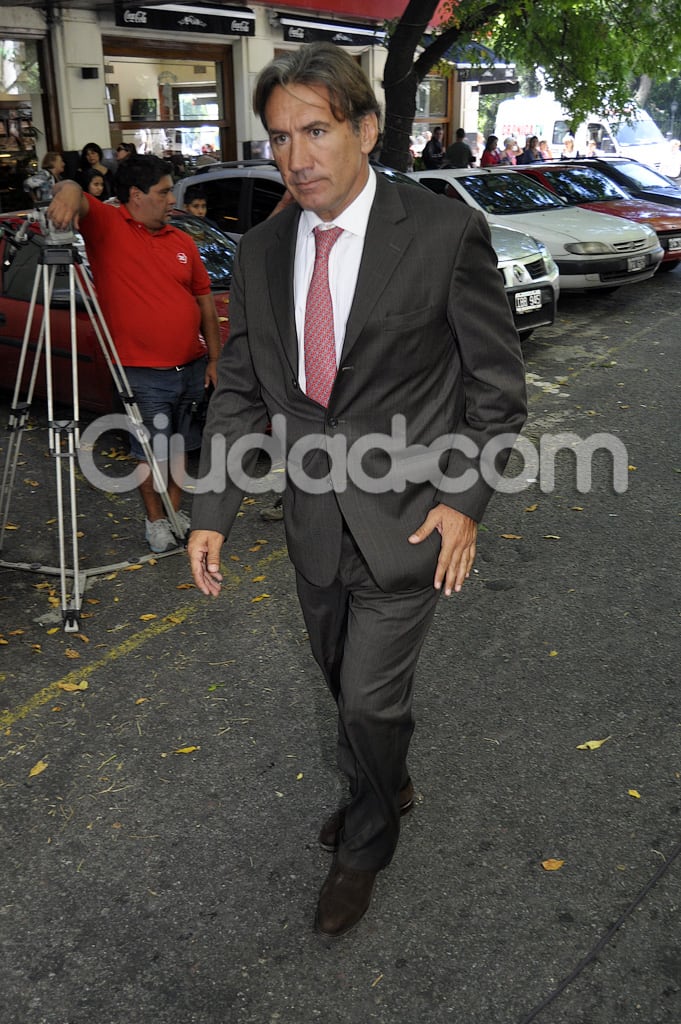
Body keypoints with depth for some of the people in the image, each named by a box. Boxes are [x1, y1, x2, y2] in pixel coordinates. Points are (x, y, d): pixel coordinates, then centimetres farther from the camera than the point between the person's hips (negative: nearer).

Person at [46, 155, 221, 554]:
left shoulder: (182, 241, 9)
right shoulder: (106, 225, -6)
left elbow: (205, 299, 12)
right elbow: (76, 196, -25)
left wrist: (215, 358, 7)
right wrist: (69, 194, -49)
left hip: (192, 367, 5)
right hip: (144, 374, -5)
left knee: (181, 445, 16)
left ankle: (177, 509, 32)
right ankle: (155, 521, 21)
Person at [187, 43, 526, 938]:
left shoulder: (447, 233, -14)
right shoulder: (261, 252, 0)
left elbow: (497, 382, -7)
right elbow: (240, 392, 4)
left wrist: (465, 499, -13)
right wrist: (212, 514, -3)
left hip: (408, 520, -5)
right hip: (316, 524, 5)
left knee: (370, 698, 3)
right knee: (346, 686, 21)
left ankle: (365, 847, 32)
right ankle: (388, 787, 51)